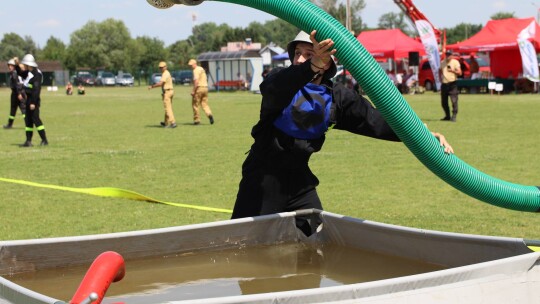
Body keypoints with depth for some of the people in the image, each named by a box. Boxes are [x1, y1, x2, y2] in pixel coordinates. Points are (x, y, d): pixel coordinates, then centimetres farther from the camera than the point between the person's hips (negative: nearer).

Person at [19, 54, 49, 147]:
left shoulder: (36, 74, -17)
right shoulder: (29, 73, 11)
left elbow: (36, 89, -22)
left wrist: (33, 102, -25)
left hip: (34, 100, -10)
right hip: (29, 99, 10)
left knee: (35, 119, -9)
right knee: (28, 119, 11)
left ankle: (44, 140, -6)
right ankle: (28, 141, 15)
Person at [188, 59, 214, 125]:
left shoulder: (196, 70, -11)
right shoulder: (202, 69, 18)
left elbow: (196, 81, -21)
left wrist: (193, 91, -19)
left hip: (199, 88, -9)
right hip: (205, 87, 9)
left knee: (195, 104, 2)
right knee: (204, 103, 9)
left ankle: (197, 120, 4)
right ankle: (209, 114, -17)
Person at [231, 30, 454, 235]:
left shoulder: (336, 96, -1)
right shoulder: (280, 79, -13)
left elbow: (374, 120, -5)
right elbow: (276, 89, -38)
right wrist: (312, 66, -58)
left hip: (300, 180, 4)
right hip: (262, 177, -4)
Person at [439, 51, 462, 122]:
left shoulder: (455, 62, -1)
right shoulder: (442, 62, 13)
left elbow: (459, 72, -8)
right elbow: (440, 71, 26)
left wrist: (452, 70, -24)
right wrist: (440, 78, 10)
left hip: (452, 83, -5)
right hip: (444, 83, 5)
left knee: (454, 101, -12)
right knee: (444, 102, 9)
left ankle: (454, 116, -9)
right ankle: (447, 116, 22)